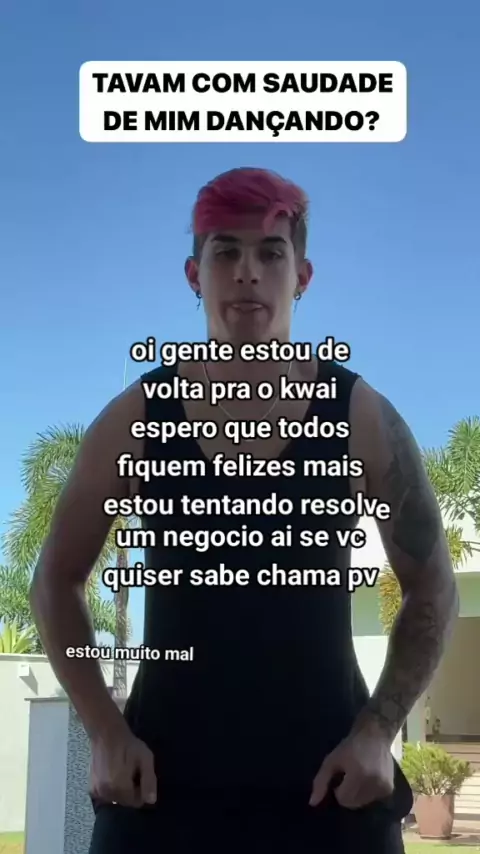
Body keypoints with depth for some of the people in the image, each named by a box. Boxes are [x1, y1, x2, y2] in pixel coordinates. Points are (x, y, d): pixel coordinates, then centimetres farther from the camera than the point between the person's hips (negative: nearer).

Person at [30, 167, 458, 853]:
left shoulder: (362, 418, -3)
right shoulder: (137, 417, -2)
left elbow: (432, 589, 6)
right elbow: (58, 578, 8)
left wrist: (377, 732, -4)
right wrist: (104, 730, -2)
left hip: (331, 785, 0)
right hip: (161, 783, 1)